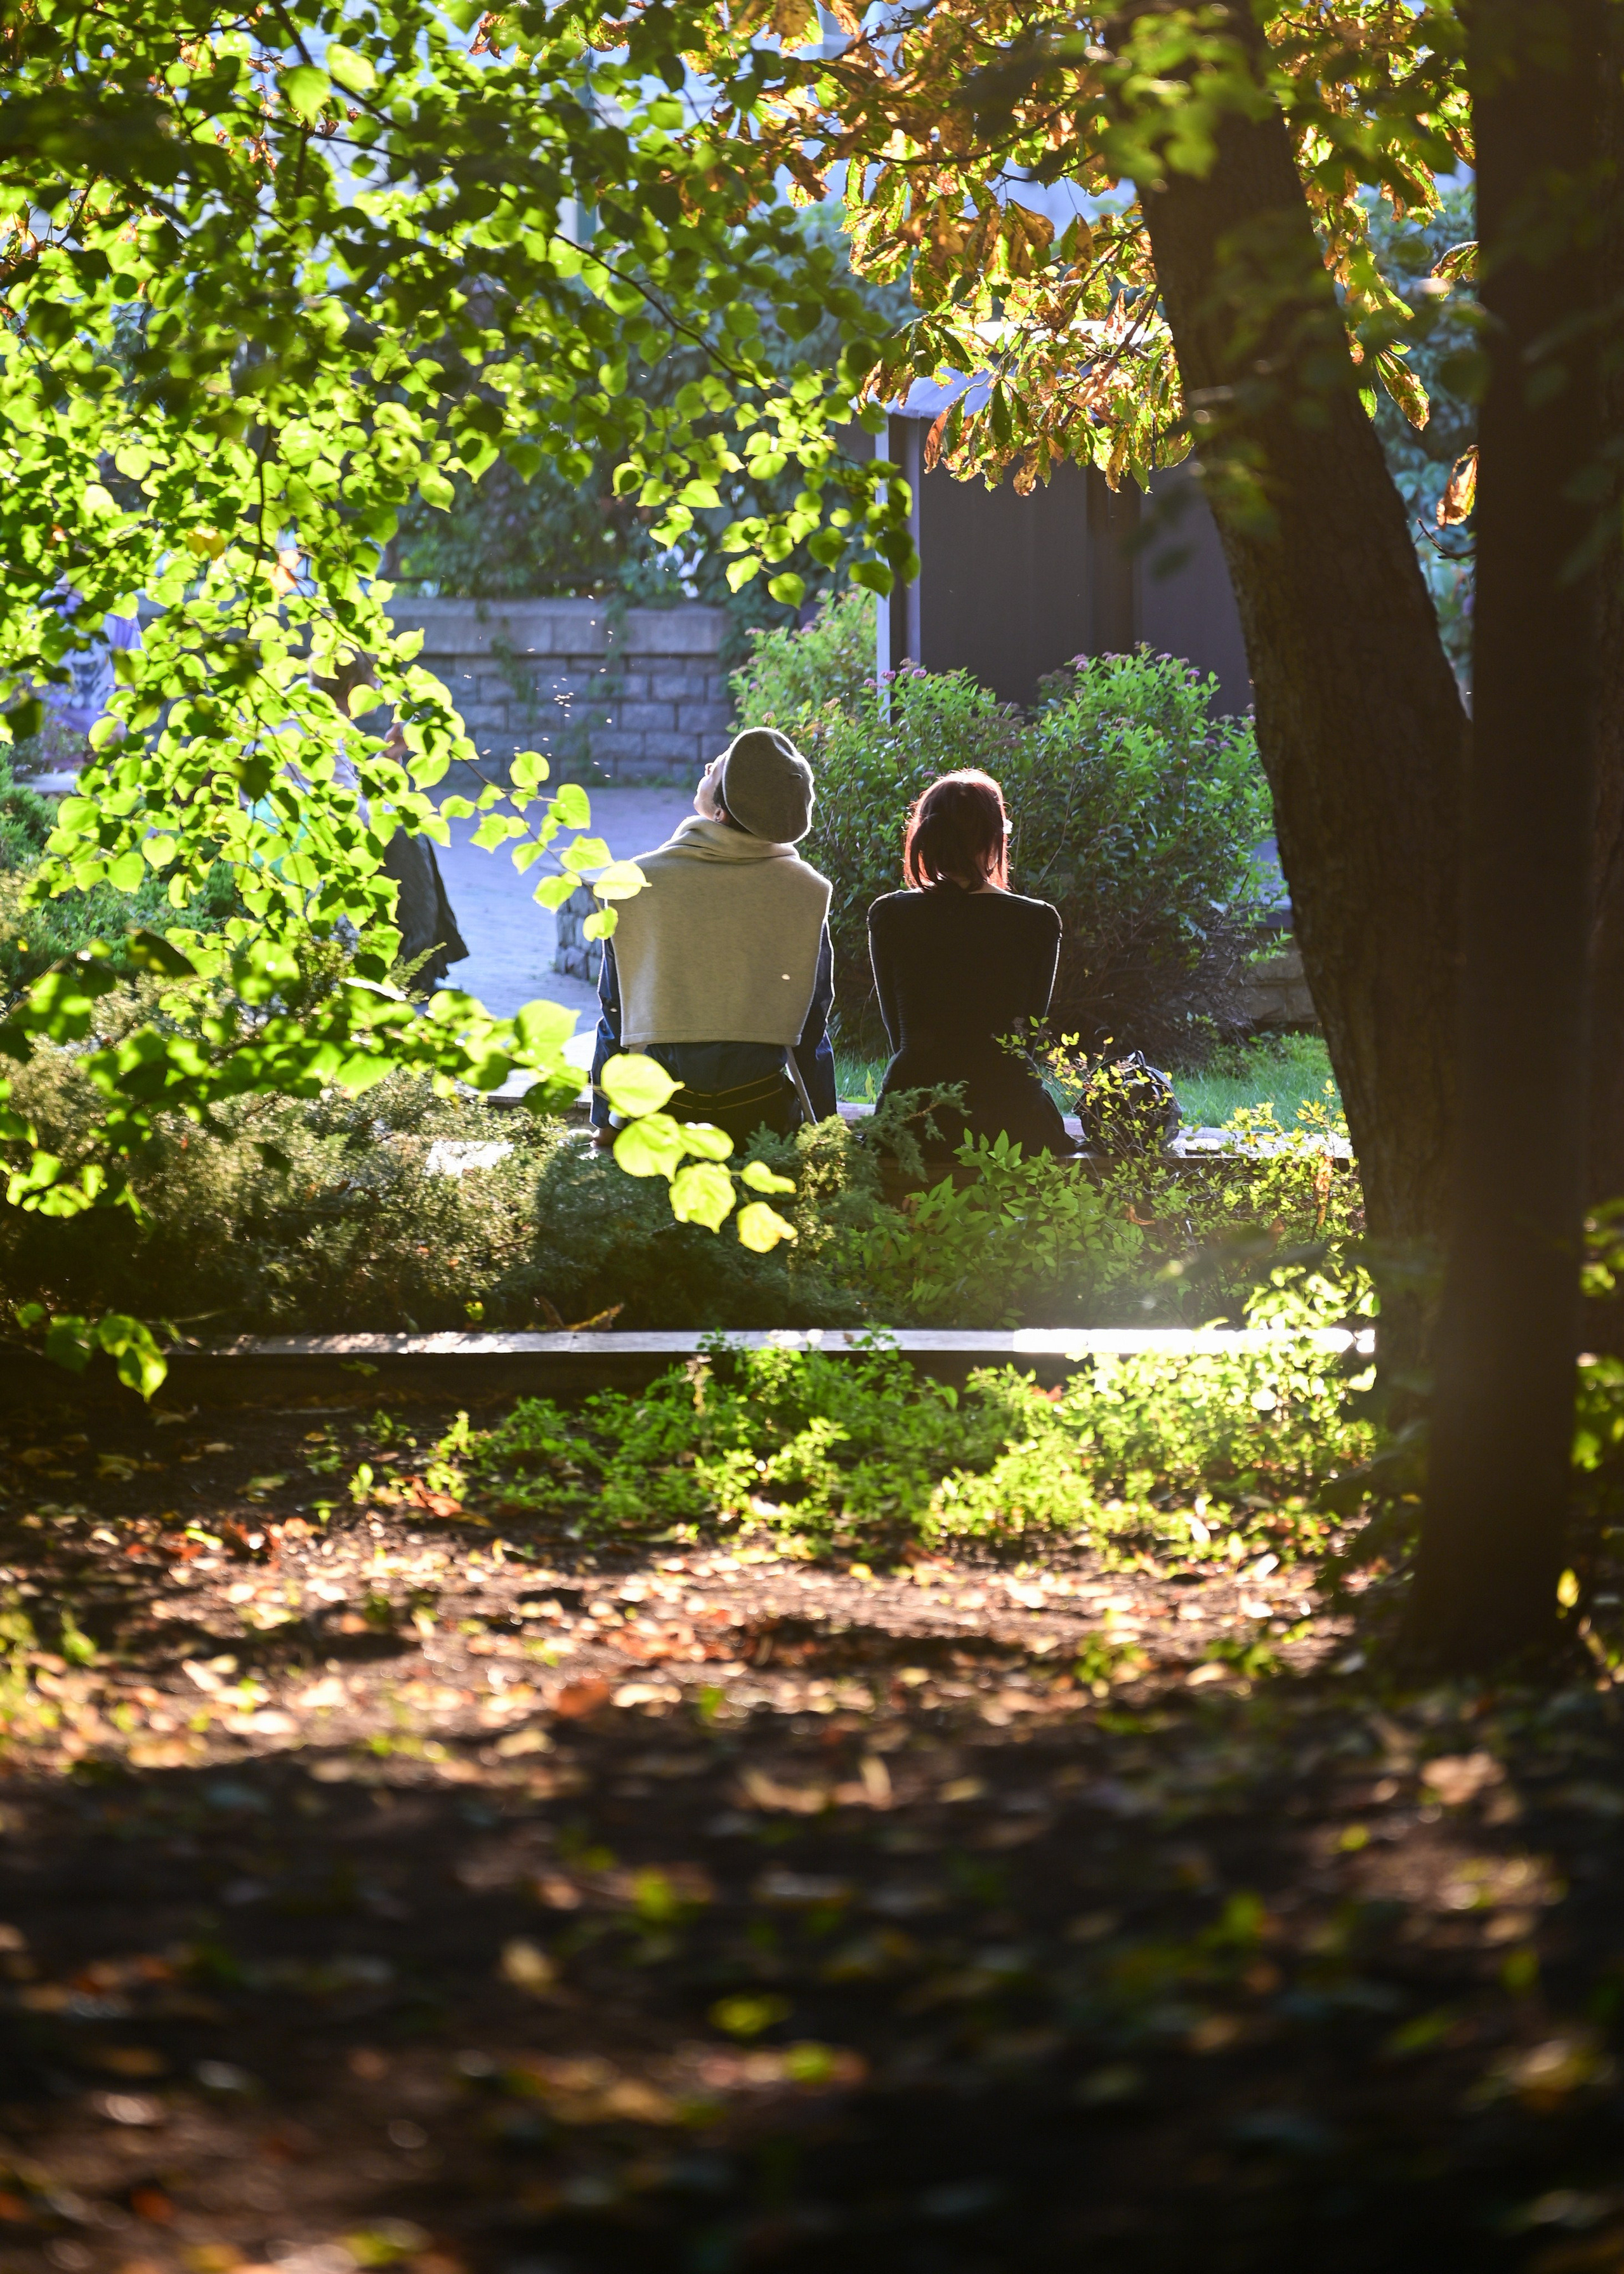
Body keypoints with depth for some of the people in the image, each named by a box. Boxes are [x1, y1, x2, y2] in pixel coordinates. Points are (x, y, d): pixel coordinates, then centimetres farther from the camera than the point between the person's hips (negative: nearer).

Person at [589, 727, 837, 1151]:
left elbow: (615, 1019, 2)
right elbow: (811, 1028, 2)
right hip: (761, 1112, 0)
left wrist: (605, 1128, 11)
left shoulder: (638, 884, -5)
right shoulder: (805, 892, -3)